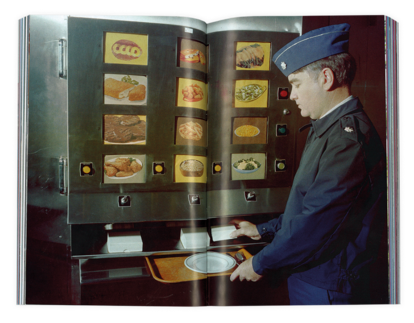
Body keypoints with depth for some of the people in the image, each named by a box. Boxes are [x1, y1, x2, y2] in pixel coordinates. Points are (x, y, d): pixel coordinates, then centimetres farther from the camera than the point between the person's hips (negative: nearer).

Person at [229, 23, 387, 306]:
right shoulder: (328, 129, 8)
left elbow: (319, 221, -27)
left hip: (327, 288, -8)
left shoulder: (348, 136, -24)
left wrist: (261, 264, -15)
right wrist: (263, 230, 15)